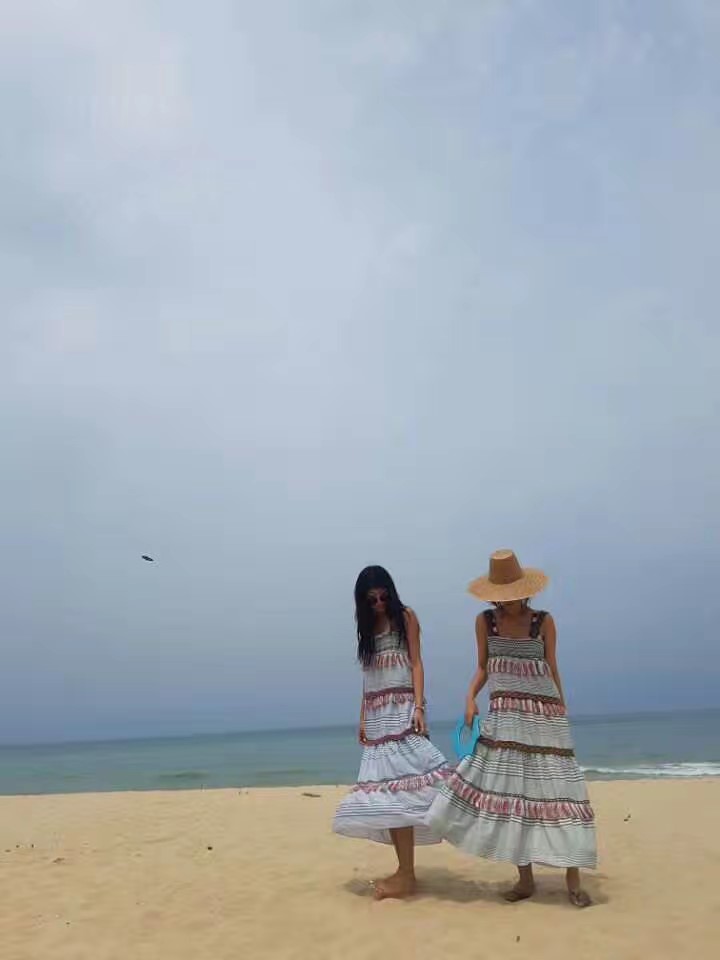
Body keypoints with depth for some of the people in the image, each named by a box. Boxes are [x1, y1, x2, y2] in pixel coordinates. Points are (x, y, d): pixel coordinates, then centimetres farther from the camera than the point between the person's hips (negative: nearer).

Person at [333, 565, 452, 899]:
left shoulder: (405, 617, 3)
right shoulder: (367, 627, 17)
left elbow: (416, 663, -4)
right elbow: (368, 675, 16)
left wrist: (419, 706, -15)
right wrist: (363, 718, 12)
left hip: (400, 711, -5)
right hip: (377, 716, 6)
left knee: (397, 787, -13)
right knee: (385, 789, 1)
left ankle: (407, 875, -9)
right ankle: (404, 870, 7)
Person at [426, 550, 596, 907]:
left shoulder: (544, 621, -2)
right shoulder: (485, 622, 2)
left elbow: (553, 669, 5)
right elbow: (483, 667, 10)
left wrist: (563, 713, 5)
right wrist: (470, 698, -4)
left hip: (544, 714, -2)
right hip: (503, 717, 2)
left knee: (555, 789, -2)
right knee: (507, 790, 2)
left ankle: (573, 881, 10)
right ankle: (525, 879, 16)